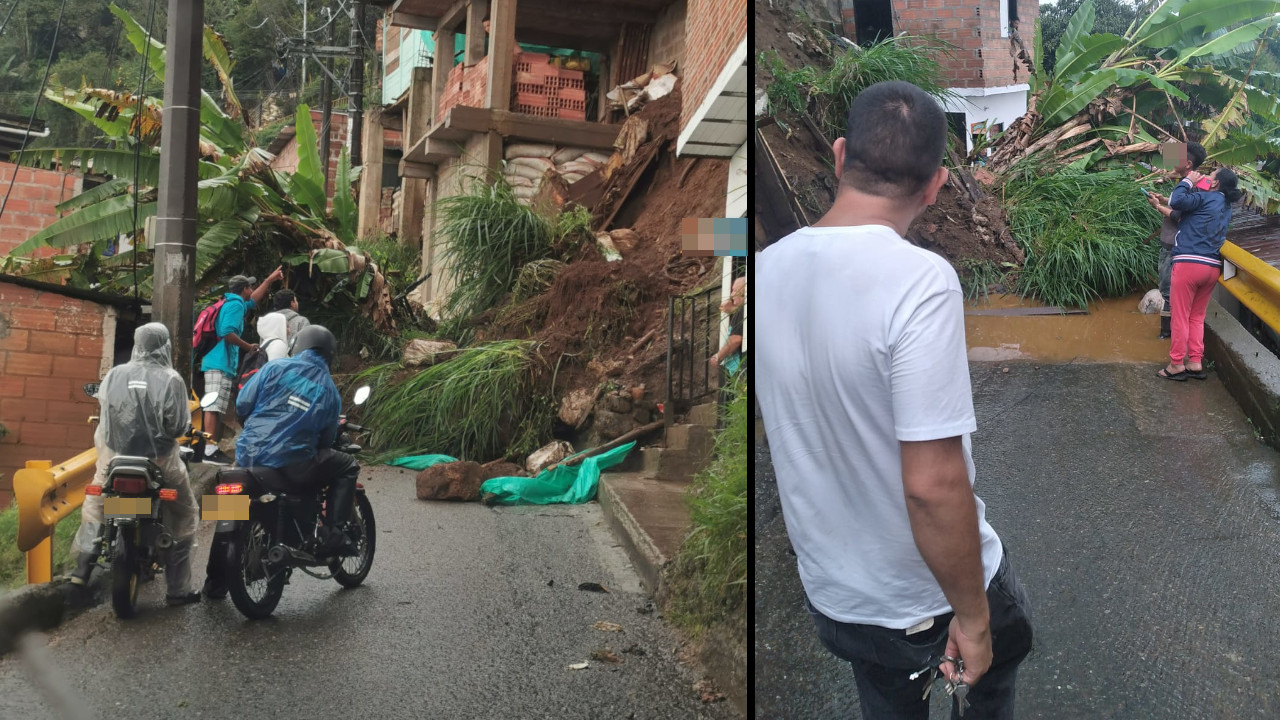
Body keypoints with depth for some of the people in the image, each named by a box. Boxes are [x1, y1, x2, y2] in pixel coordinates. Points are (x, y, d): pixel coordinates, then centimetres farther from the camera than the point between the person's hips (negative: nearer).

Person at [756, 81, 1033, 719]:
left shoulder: (766, 269, -9)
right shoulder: (920, 282, -29)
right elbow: (934, 485, -29)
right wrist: (972, 618, -17)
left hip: (830, 597, 5)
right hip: (930, 603, -4)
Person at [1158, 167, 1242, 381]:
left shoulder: (1206, 198, -6)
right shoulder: (1226, 207, 18)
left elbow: (1176, 201, -19)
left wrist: (1188, 181, -3)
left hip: (1189, 264, -7)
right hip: (1212, 267, 8)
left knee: (1180, 317, 0)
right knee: (1197, 317, 15)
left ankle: (1176, 365, 3)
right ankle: (1195, 363, 13)